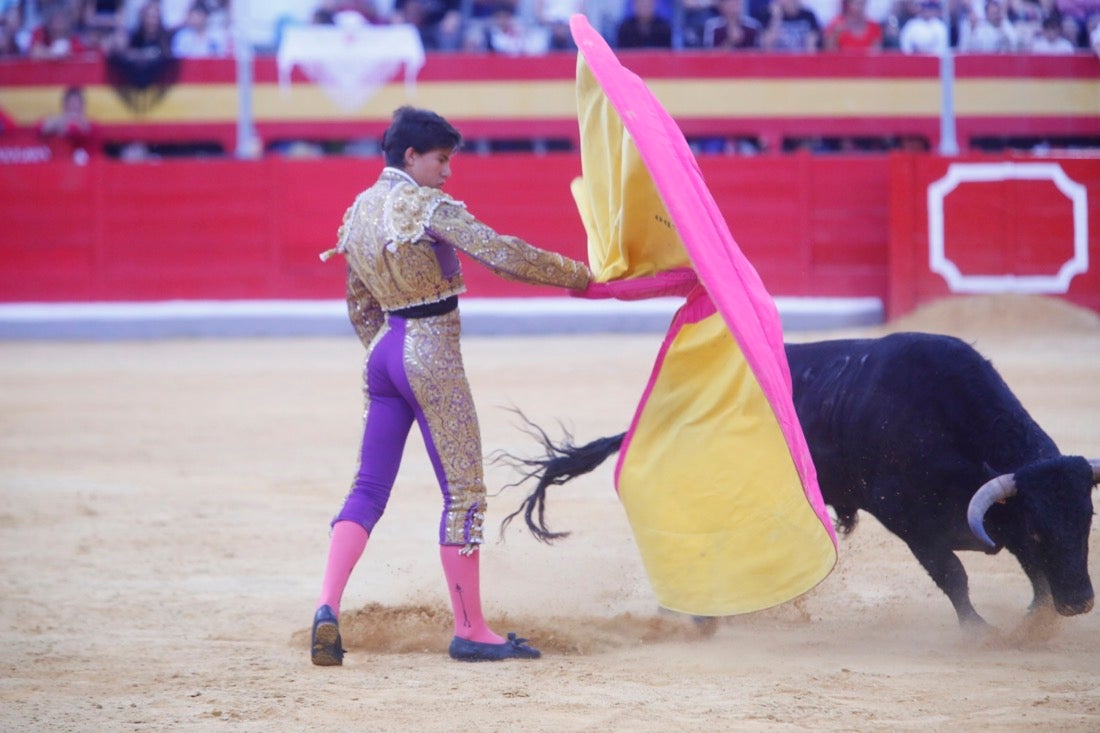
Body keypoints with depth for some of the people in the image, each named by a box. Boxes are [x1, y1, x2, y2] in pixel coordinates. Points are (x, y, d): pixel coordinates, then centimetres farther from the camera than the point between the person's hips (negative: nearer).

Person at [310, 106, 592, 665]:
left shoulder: (359, 211, 12)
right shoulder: (425, 205, -13)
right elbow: (502, 254, -18)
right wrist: (577, 276, -10)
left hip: (382, 353, 8)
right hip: (432, 357, -8)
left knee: (368, 489, 9)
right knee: (464, 493, 0)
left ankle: (327, 608, -8)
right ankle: (470, 631, 3)